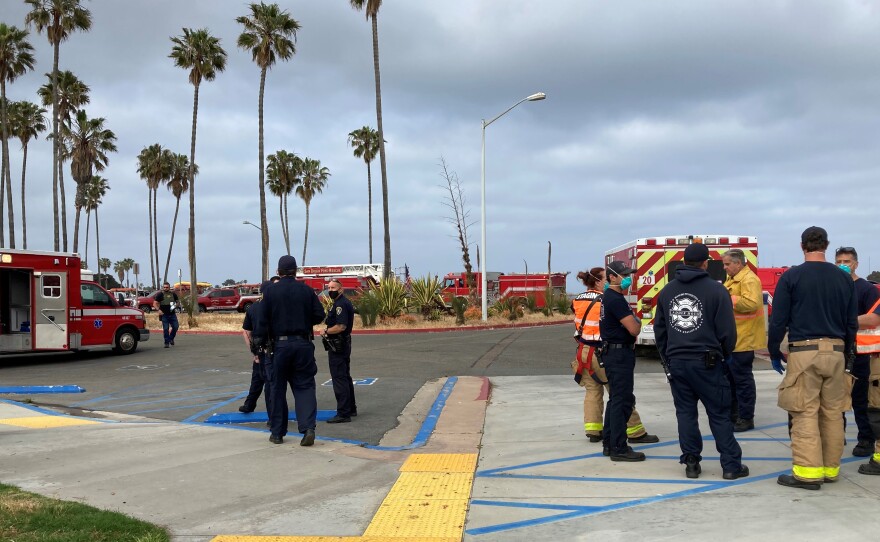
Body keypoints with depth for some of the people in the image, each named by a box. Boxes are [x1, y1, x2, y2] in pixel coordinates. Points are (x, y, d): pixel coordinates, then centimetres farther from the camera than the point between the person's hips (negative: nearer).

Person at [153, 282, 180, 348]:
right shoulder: (160, 295, -1)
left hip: (172, 314, 3)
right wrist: (158, 310, -20)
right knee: (165, 329, -3)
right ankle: (167, 343, 3)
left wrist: (175, 305, -1)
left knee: (175, 327, -2)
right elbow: (154, 304, -3)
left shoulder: (173, 294, 9)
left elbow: (178, 301, 22)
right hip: (164, 315, -3)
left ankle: (171, 338, 23)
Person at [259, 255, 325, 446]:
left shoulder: (270, 292, -3)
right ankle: (308, 427, -12)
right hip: (303, 344, 1)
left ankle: (277, 432, 14)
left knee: (278, 388, 10)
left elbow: (263, 319, -4)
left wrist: (270, 337, 11)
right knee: (304, 386, 4)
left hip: (280, 344, 0)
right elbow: (319, 315, 0)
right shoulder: (306, 290, 0)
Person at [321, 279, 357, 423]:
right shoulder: (344, 302, 16)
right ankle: (351, 409, 29)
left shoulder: (340, 304, -18)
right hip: (343, 345, 11)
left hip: (337, 346, -11)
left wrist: (325, 332, -13)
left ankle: (343, 414, -8)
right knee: (345, 377, 19)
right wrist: (329, 321, 10)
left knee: (339, 378, -8)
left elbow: (341, 326, -26)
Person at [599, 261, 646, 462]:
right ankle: (618, 448, -5)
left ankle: (609, 443, 22)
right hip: (619, 354, -11)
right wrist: (638, 323, -1)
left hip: (613, 353, 11)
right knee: (622, 400, -7)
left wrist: (633, 322, 6)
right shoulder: (616, 300, -18)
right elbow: (633, 329, -21)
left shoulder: (609, 297, 15)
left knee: (616, 399, 16)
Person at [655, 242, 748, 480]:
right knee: (719, 415, 3)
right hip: (706, 362, -4)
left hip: (676, 361, 4)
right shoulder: (716, 290, -6)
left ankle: (691, 463, 11)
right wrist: (724, 353, 12)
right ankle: (731, 465, 6)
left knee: (685, 413, 10)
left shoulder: (667, 291, 9)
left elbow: (659, 329, 14)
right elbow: (727, 330, -6)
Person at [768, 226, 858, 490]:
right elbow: (852, 322, 11)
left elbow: (779, 320, -6)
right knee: (832, 413, 9)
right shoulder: (844, 279, 8)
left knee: (805, 413, -3)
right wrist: (848, 355, 21)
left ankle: (809, 471, -5)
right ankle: (830, 469, 16)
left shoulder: (791, 277, -4)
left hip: (804, 351, -4)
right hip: (835, 352, 4)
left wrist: (774, 353, 5)